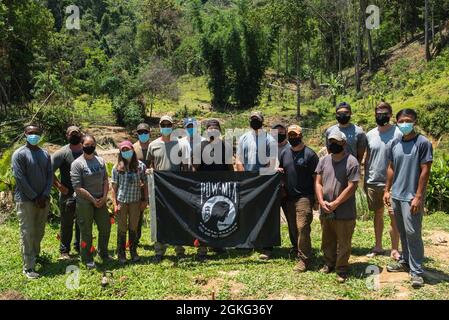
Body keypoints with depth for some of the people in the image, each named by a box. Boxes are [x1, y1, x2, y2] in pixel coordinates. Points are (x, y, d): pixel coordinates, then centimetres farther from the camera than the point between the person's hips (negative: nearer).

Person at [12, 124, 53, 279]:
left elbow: (50, 176, 5)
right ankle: (28, 267, 1)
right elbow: (20, 178, -12)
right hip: (26, 200, -5)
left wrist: (44, 196, -7)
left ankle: (36, 255, 35)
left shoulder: (45, 154, 8)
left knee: (39, 231, 14)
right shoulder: (19, 154, -7)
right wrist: (34, 197, -13)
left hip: (43, 200, 5)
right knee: (27, 234, -3)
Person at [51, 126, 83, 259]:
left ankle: (79, 246, 33)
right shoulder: (62, 153, -10)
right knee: (67, 224, 6)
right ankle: (64, 251, 20)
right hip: (68, 195, -4)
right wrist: (59, 186, -15)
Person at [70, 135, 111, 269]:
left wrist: (104, 197, -4)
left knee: (105, 227, 13)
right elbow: (78, 187, -14)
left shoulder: (100, 161, 7)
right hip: (84, 201, -5)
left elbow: (105, 180, 9)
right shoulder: (77, 164, -11)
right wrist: (93, 199, -13)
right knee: (86, 231, 4)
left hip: (100, 200, 6)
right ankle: (87, 259, 18)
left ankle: (103, 253, 32)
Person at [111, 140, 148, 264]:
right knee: (122, 228, 8)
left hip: (135, 201, 1)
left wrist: (145, 200, 2)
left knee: (133, 228, 12)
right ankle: (121, 254, 20)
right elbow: (114, 187, -1)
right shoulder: (117, 168, -3)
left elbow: (145, 184, 4)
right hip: (121, 201, -1)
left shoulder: (140, 166, -1)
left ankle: (133, 252, 26)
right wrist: (115, 204, -6)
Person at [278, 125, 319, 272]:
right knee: (292, 228, 13)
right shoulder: (284, 153, 11)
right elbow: (280, 170, 25)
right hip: (289, 198, 6)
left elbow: (316, 177, -6)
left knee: (302, 228, -13)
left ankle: (303, 260, -6)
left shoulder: (309, 154, -6)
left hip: (304, 197, -6)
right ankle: (296, 251, 30)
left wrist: (316, 198, -9)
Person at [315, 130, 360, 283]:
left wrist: (335, 204, -16)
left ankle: (342, 269, 22)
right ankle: (330, 263, 38)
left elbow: (351, 187, -16)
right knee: (327, 241, 19)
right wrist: (321, 201, -8)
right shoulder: (324, 160, 6)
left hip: (344, 213, -5)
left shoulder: (351, 162, -11)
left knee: (343, 243, 7)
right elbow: (318, 182, 6)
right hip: (325, 212, 5)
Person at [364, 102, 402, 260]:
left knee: (393, 216, -1)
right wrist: (365, 180, 11)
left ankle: (395, 249, 11)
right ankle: (378, 246, 26)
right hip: (373, 182, 5)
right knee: (377, 214, 14)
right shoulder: (370, 134, 7)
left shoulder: (398, 133, -7)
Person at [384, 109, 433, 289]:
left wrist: (418, 196, -15)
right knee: (402, 232, 16)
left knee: (413, 233, -3)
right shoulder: (395, 144, 9)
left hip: (412, 197, -6)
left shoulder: (423, 143, -9)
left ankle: (416, 271, 6)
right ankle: (406, 261, 30)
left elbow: (425, 171, -11)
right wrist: (387, 190, 11)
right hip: (396, 195, 6)